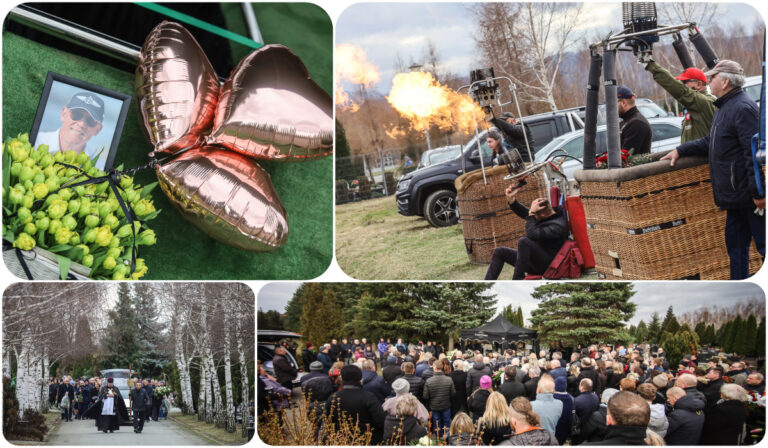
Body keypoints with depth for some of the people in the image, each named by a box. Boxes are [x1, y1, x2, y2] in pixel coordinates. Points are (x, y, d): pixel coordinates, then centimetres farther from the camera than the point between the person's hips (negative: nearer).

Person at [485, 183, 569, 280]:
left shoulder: (558, 225, -24)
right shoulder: (548, 213, 2)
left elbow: (532, 234, -35)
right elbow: (523, 212, 13)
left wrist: (531, 213, -28)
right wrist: (511, 199, -2)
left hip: (546, 266, -10)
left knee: (524, 241, -33)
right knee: (499, 252, 7)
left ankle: (517, 279, -22)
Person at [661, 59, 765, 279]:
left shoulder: (744, 108, -17)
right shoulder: (725, 107, 17)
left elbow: (754, 153, -22)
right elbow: (710, 142, 29)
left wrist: (757, 192, -25)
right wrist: (680, 150, 25)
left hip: (749, 196, -11)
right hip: (735, 196, 11)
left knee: (763, 243, -4)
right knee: (735, 246, 15)